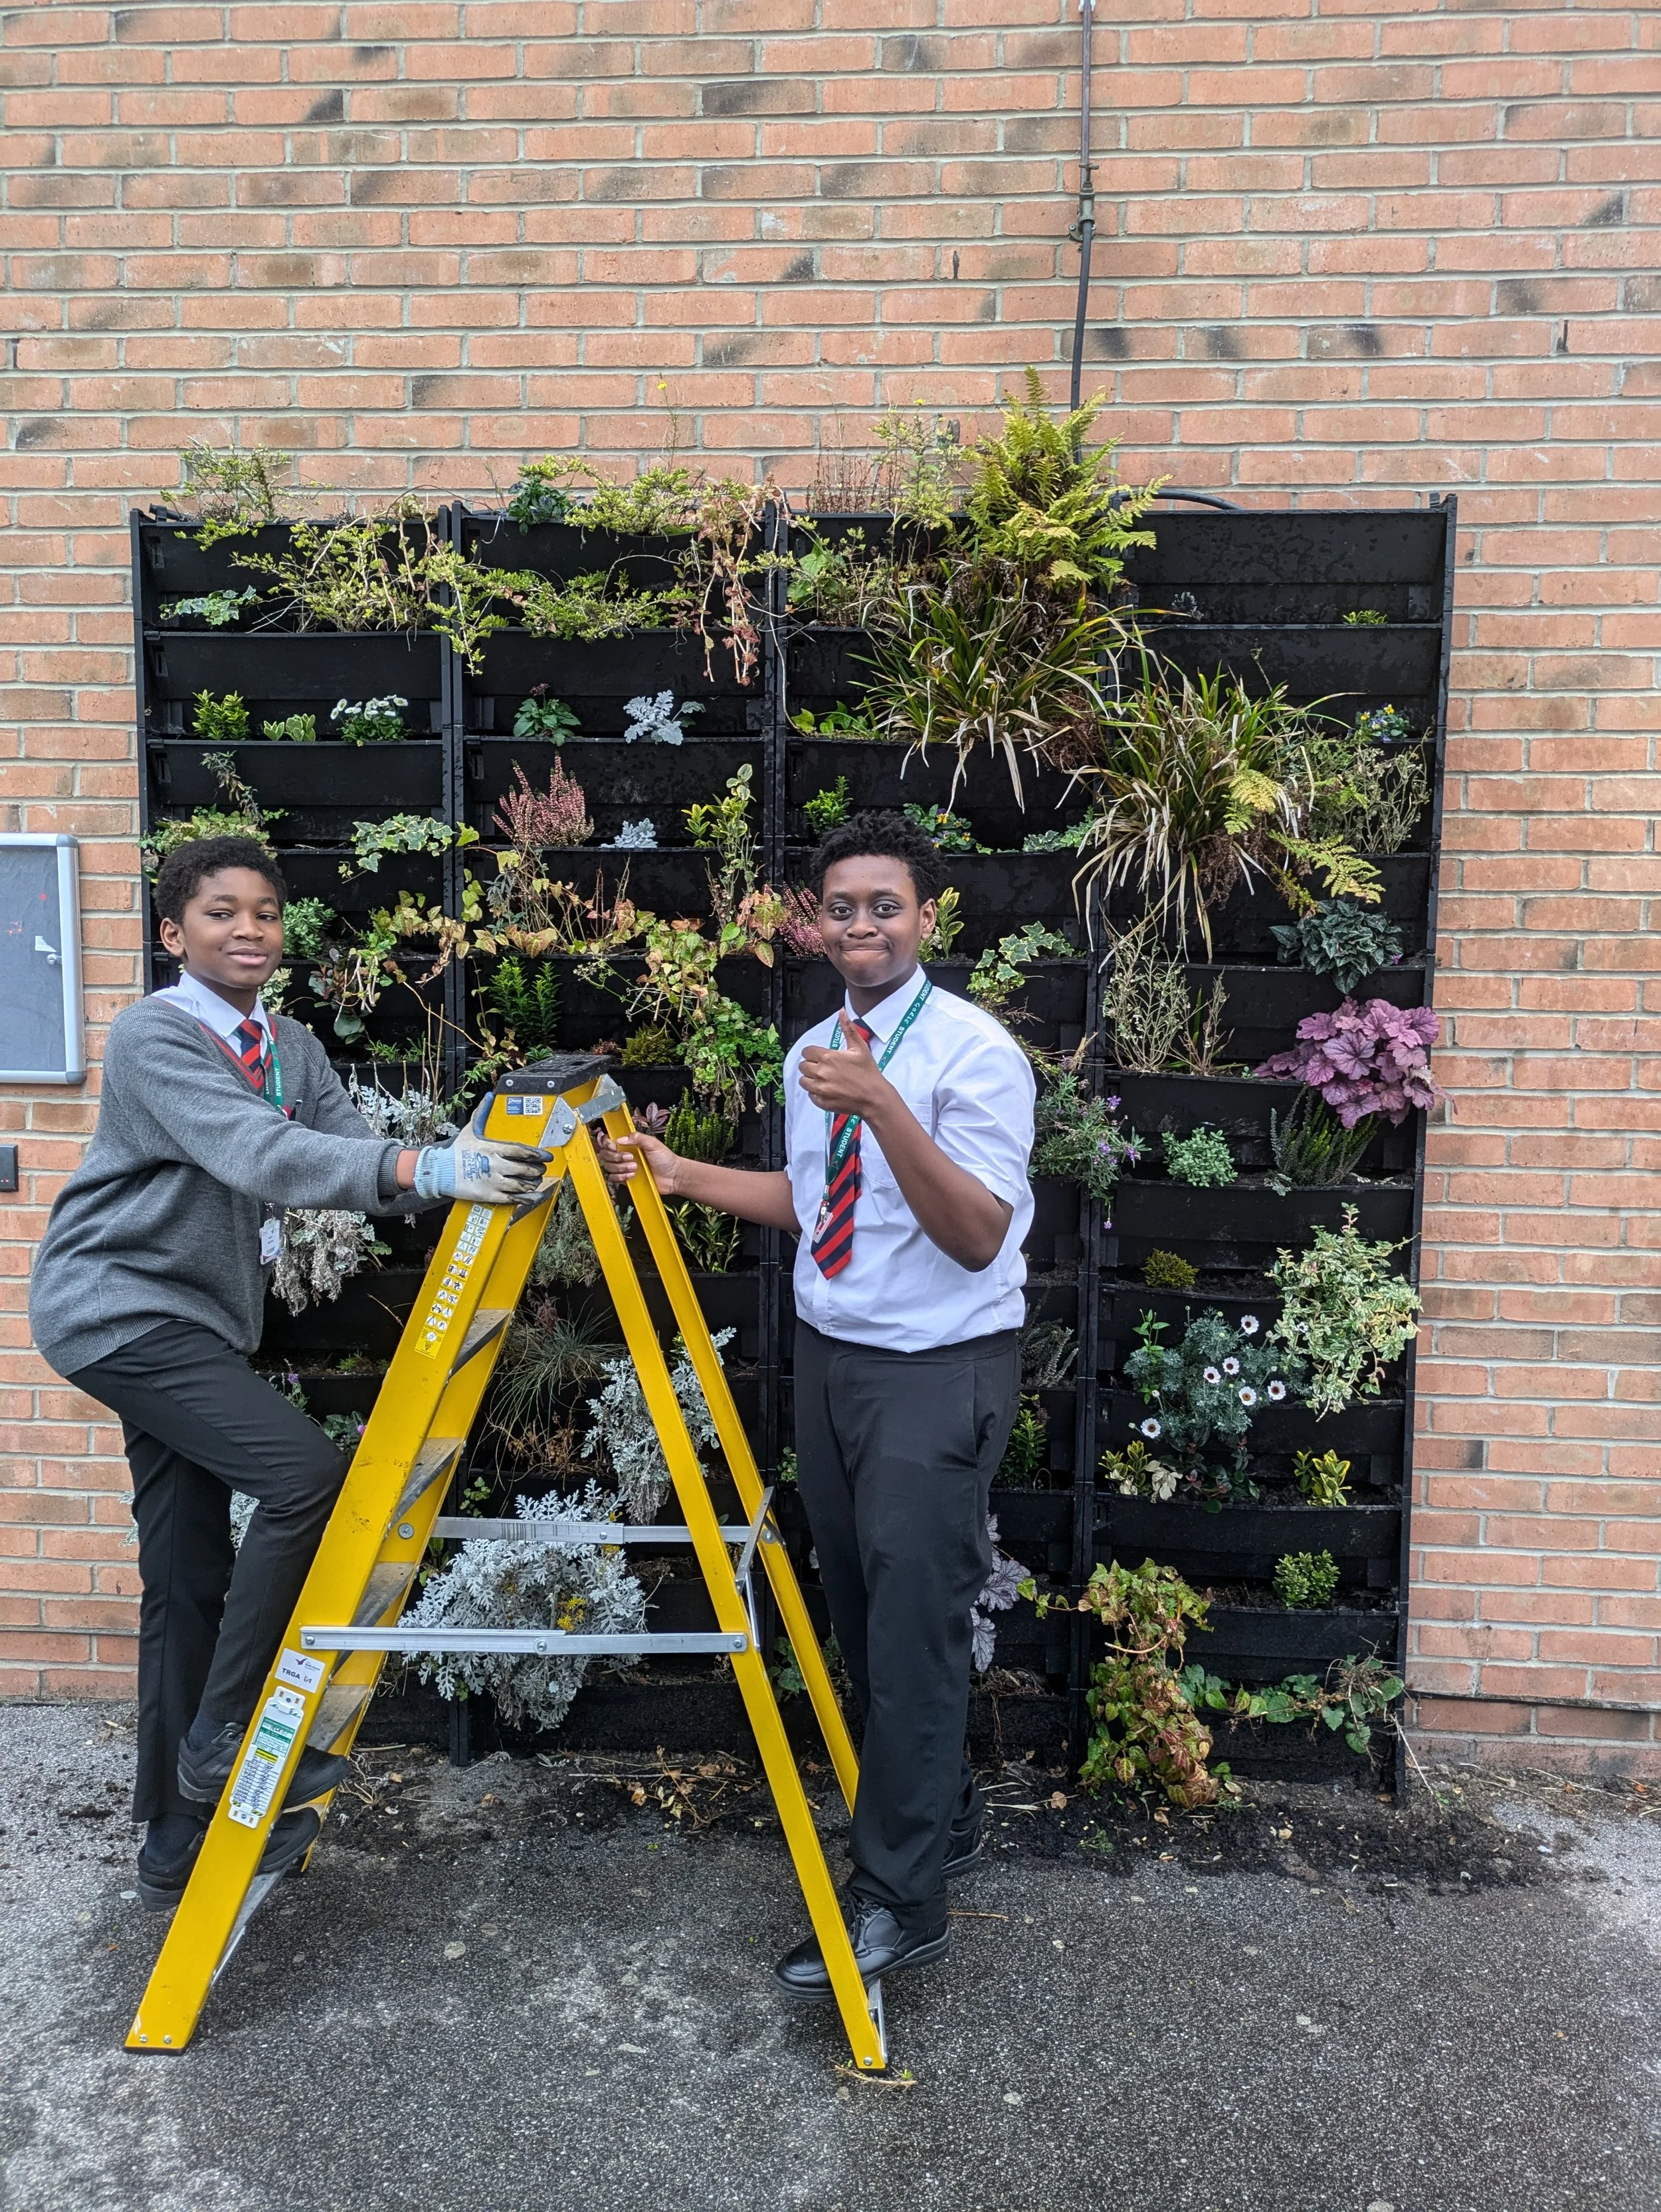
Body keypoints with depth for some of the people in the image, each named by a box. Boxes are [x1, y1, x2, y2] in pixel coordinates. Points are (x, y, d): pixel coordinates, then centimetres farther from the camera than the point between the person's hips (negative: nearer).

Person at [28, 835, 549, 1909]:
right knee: (306, 1471, -22)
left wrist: (471, 1163, -21)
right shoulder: (152, 1036, -15)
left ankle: (181, 1844, 21)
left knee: (191, 1576, 10)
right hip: (119, 1307, -8)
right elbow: (259, 1155, -31)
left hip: (195, 1319, 8)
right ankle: (224, 1738, -6)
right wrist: (422, 1169, -44)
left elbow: (359, 1152, -2)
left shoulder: (290, 1046, 10)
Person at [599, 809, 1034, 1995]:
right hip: (829, 1357, 8)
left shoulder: (974, 1050, -15)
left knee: (914, 1623, -6)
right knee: (862, 1617, 17)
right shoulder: (812, 1055, 7)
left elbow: (978, 1235, -23)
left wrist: (883, 1106, -35)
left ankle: (901, 1901, 9)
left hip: (939, 1372, -8)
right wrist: (683, 1175, 9)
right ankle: (942, 1819, 37)